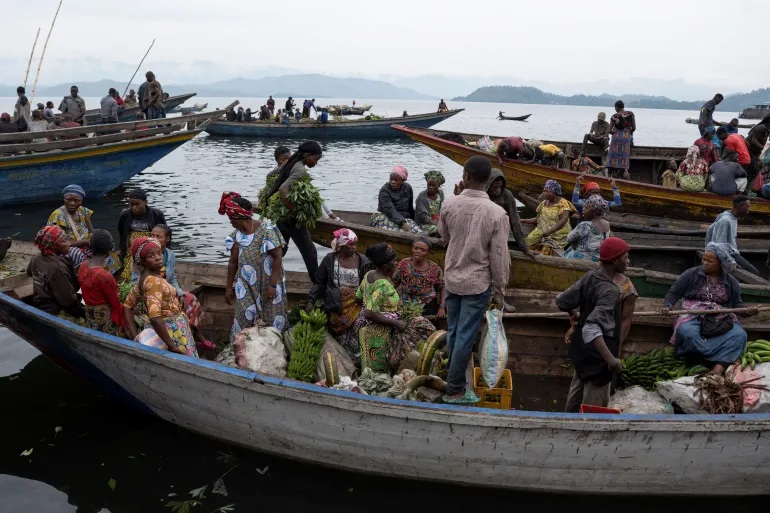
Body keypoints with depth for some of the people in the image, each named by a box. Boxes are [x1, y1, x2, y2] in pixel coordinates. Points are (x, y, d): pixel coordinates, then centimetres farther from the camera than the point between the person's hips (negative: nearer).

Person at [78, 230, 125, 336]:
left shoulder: (83, 266, -8)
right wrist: (122, 324, -4)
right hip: (105, 321, -7)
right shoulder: (105, 276, -29)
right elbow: (116, 305, -17)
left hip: (89, 317, 7)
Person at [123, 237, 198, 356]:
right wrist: (172, 346, -30)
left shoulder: (145, 278, 4)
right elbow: (155, 318, -35)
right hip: (168, 332, -9)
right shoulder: (154, 281, -24)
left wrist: (136, 338, 5)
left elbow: (127, 306, 11)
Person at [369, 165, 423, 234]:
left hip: (404, 219, 5)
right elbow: (389, 210, -23)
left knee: (419, 233, -26)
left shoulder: (408, 188, 8)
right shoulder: (384, 191, -9)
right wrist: (402, 223, -35)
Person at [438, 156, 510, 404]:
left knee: (453, 332, 16)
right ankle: (454, 390, 11)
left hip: (452, 278, 4)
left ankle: (455, 379, 30)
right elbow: (499, 258, -13)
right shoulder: (497, 213, -18)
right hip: (478, 283, -4)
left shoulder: (449, 205, -9)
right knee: (465, 337, 3)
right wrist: (500, 292, -3)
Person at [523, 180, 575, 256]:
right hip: (542, 231, 6)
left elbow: (563, 220, -16)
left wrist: (549, 231, -25)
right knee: (531, 239, -16)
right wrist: (524, 221, 4)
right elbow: (538, 219, 18)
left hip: (558, 233, -5)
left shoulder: (563, 203, -5)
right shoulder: (544, 203, 13)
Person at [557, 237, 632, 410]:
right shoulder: (610, 291, -26)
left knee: (576, 395, 25)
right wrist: (611, 359, -37)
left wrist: (576, 319, 22)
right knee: (594, 406, 4)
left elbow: (561, 301, 5)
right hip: (597, 355, -9)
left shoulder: (590, 276, -2)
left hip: (582, 349, 9)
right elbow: (592, 330, -35)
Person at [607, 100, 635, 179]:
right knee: (624, 155, 9)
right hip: (627, 137, 2)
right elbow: (634, 128, 1)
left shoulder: (614, 116, -9)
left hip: (616, 136, -2)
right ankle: (622, 172, 6)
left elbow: (610, 130, -7)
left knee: (614, 155, 8)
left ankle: (614, 172, 8)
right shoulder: (630, 114, -3)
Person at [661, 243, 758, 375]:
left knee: (739, 335, -29)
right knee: (687, 332, -37)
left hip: (722, 320, 2)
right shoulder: (691, 274, 5)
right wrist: (667, 306, -11)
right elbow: (674, 293, 8)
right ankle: (725, 359, -30)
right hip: (694, 316, -2)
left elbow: (737, 304, 16)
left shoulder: (731, 281, 12)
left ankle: (718, 370, -42)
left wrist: (747, 312, -5)